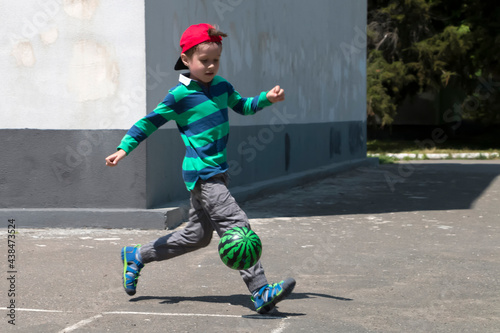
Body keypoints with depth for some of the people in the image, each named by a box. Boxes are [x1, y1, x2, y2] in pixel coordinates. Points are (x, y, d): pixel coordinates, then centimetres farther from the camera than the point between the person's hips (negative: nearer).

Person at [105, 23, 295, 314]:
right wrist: (124, 149, -11)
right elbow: (150, 123, -3)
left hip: (217, 172, 9)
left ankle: (137, 256, 33)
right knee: (236, 226, -17)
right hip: (202, 175, -9)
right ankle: (261, 292, -19)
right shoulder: (179, 96, -9)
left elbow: (242, 106, 26)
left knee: (198, 235, 18)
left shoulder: (221, 85, 11)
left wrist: (267, 98, 8)